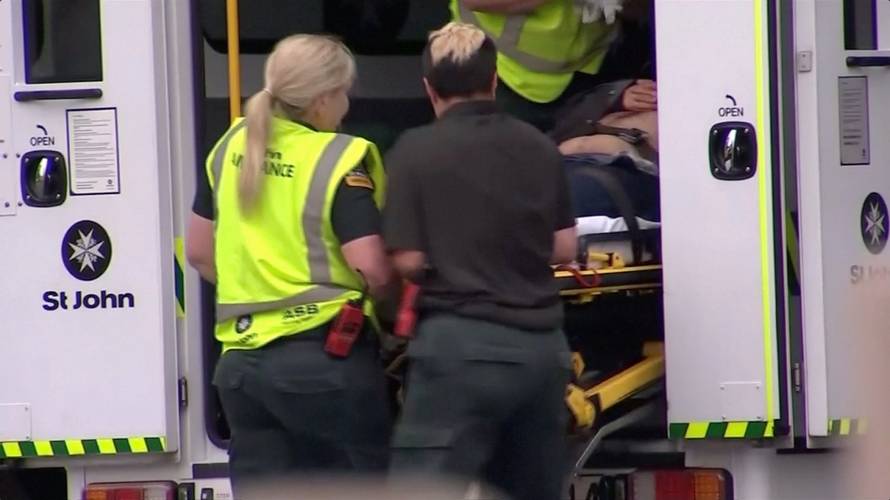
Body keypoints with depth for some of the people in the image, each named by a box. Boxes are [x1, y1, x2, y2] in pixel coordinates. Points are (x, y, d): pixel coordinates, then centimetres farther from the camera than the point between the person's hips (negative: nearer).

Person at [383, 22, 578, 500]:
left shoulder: (417, 151, -6)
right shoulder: (539, 148, 10)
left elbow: (408, 259, -8)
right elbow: (564, 247, 12)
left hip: (461, 341, -6)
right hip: (541, 345, 6)